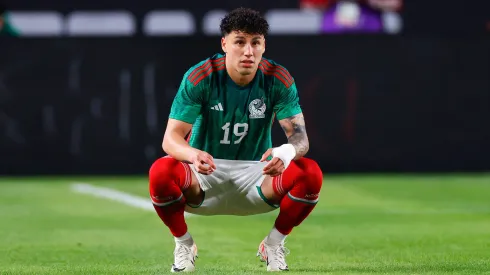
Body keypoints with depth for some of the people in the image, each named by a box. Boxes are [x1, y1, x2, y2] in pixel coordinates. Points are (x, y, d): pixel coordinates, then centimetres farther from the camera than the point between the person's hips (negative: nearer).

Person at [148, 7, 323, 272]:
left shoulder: (279, 79, -11)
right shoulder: (199, 77, -17)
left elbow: (299, 135, -15)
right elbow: (171, 138, -20)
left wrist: (287, 151, -42)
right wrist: (192, 154, -45)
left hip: (256, 173, 1)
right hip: (206, 171, -1)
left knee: (311, 173, -27)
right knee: (161, 171, -34)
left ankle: (273, 244, 0)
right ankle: (183, 244, -4)